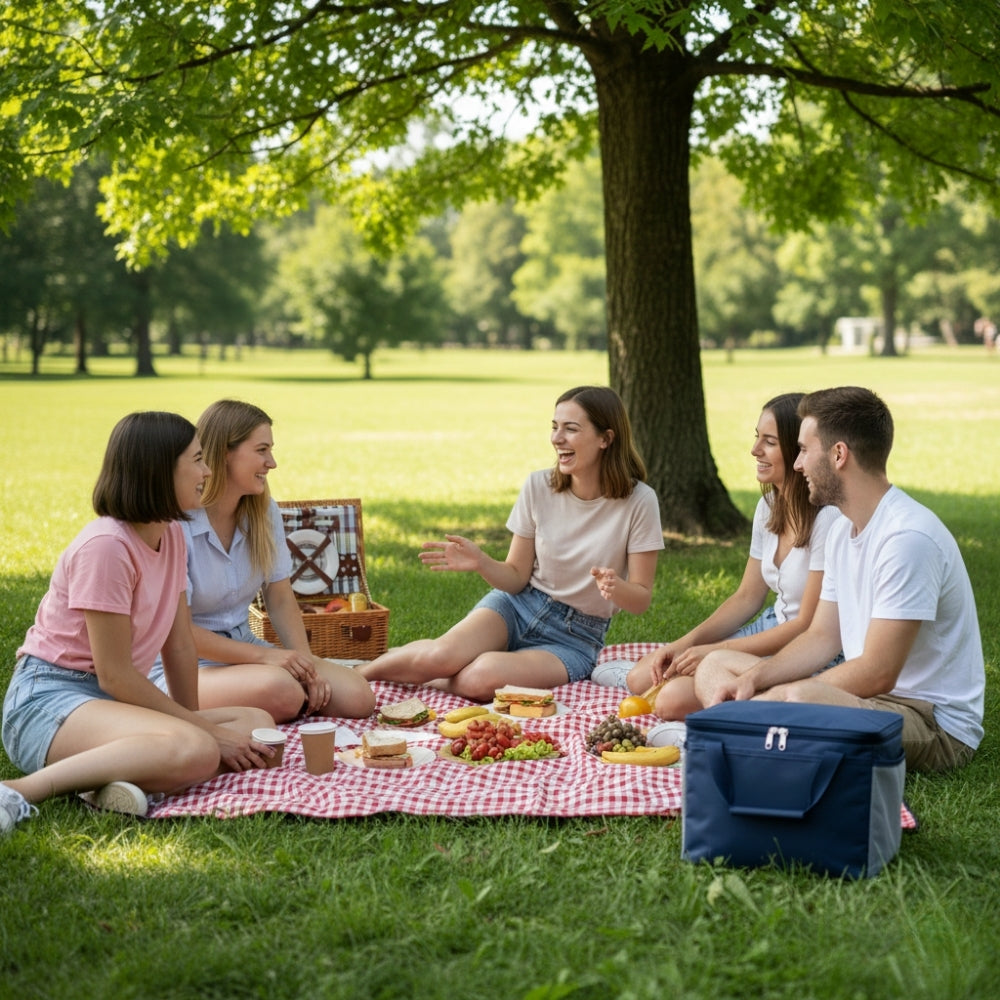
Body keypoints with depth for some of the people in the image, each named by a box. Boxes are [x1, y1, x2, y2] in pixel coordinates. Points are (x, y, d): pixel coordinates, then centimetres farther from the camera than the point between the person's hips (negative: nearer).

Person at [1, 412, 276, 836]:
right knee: (195, 751, -35)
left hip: (113, 700, 9)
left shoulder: (171, 535, 8)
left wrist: (194, 720, -2)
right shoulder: (106, 546, -18)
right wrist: (205, 729, -12)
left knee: (258, 726, -5)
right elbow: (114, 675, -18)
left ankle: (110, 778, -18)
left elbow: (179, 643, 9)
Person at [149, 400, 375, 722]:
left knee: (357, 696, -13)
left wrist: (306, 662, -12)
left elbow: (281, 600, 5)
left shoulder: (264, 513, 3)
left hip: (243, 645, 6)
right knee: (280, 690, -36)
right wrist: (263, 655, -23)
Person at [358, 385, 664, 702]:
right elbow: (517, 577, 0)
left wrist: (616, 588, -32)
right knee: (440, 655, -28)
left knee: (480, 679, -32)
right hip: (519, 605, 3)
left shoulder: (638, 501, -14)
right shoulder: (539, 486, -6)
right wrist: (481, 563, -20)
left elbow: (641, 599, -9)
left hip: (575, 637, -2)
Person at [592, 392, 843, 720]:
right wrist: (688, 642, -3)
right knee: (643, 678, -1)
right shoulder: (769, 507, 5)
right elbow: (747, 597, 11)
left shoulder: (828, 518, -23)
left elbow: (808, 625, -20)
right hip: (772, 628, 8)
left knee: (673, 700, -21)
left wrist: (717, 650, -17)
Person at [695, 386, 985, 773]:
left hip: (936, 721, -10)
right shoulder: (843, 530, 10)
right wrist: (753, 678, -5)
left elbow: (876, 675, -25)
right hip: (868, 696, 10)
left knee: (793, 698, -39)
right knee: (715, 666, 6)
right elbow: (822, 637, 12)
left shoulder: (907, 538, -23)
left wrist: (773, 695, -17)